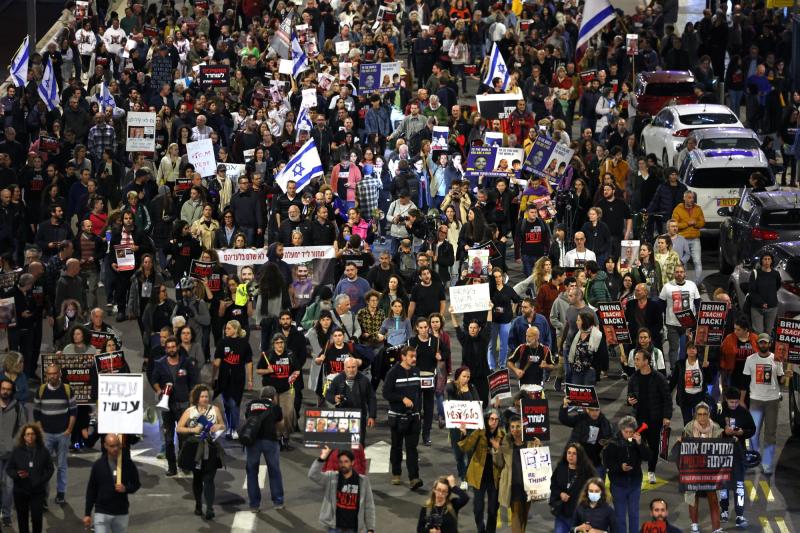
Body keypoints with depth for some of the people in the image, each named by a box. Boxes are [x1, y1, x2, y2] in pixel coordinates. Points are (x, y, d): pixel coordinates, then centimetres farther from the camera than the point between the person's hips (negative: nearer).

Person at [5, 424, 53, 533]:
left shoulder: (43, 451, 0)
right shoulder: (17, 451, -2)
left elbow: (50, 469, 3)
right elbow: (8, 469, 2)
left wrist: (41, 480, -12)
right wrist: (17, 474, -19)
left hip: (38, 491, -1)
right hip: (20, 491, 1)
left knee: (37, 517, -6)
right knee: (22, 518, 8)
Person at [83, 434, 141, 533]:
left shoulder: (127, 463, -4)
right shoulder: (98, 465, -5)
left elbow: (136, 484, 7)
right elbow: (91, 490, 2)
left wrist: (126, 489, -16)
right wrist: (87, 514, 2)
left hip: (122, 513, 1)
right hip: (102, 513, -1)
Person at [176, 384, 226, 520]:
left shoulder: (215, 409, 4)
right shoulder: (190, 411, 2)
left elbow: (223, 426, 14)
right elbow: (179, 428, 1)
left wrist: (219, 426, -9)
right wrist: (193, 430, -14)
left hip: (210, 450, -1)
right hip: (194, 449, 1)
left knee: (208, 479, -10)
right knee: (197, 478, 13)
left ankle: (210, 508, -17)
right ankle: (198, 505, 28)